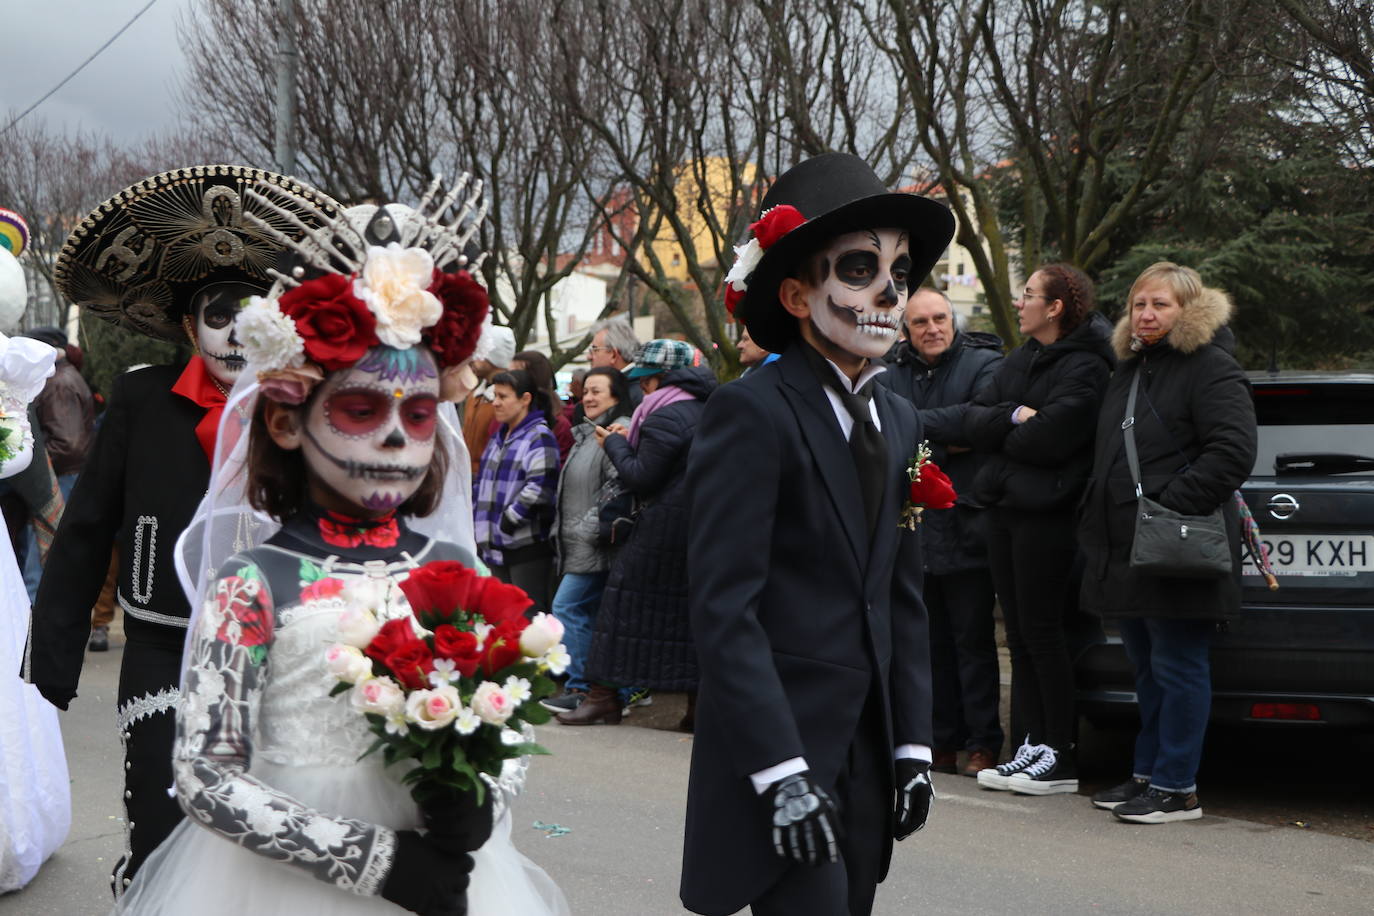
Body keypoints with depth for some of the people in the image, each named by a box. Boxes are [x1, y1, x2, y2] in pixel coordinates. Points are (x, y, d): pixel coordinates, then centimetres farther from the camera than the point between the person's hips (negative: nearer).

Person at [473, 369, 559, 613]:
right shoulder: (499, 437, 19)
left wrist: (508, 521, -18)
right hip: (496, 545, 9)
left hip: (528, 546, -9)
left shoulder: (540, 437, -10)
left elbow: (539, 488, -20)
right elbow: (482, 483, 25)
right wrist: (476, 522, 15)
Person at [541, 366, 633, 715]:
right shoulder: (586, 433, 20)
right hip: (579, 545, 10)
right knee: (590, 613, 9)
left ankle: (579, 688, -9)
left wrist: (589, 528, -19)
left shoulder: (619, 431, -13)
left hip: (595, 546, -10)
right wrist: (564, 532, 23)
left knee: (568, 608, -12)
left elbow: (618, 485, -22)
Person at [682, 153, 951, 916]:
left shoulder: (900, 423, 14)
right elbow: (723, 607, -16)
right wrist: (782, 772, -20)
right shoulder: (751, 414, -11)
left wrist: (913, 746, 10)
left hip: (868, 760, 7)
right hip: (776, 747, -7)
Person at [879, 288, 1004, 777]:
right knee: (930, 641, 9)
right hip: (911, 529, 5)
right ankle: (941, 742, 16)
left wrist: (915, 425, -12)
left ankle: (982, 743, 6)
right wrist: (942, 443, -13)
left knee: (973, 640, 0)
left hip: (964, 530, -4)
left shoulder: (984, 365, -1)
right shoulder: (891, 375, 12)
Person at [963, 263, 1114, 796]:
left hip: (1047, 514, -8)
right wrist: (1015, 416, -11)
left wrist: (999, 431, -4)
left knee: (1041, 630, -5)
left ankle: (1061, 756, 3)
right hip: (1005, 507, 8)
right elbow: (974, 421, 7)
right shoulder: (1019, 361, 16)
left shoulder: (1084, 367, -11)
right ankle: (1033, 744, 14)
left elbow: (1049, 438, -21)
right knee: (1018, 631, 9)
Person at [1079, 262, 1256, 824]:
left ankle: (1176, 788, 2)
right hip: (1125, 552, 9)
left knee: (1176, 668, -4)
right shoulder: (1129, 369, 19)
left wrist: (1171, 505, -21)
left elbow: (1233, 452, -19)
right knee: (1147, 668, 15)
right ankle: (1147, 774, 24)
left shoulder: (1211, 369, -9)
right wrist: (1096, 519, 17)